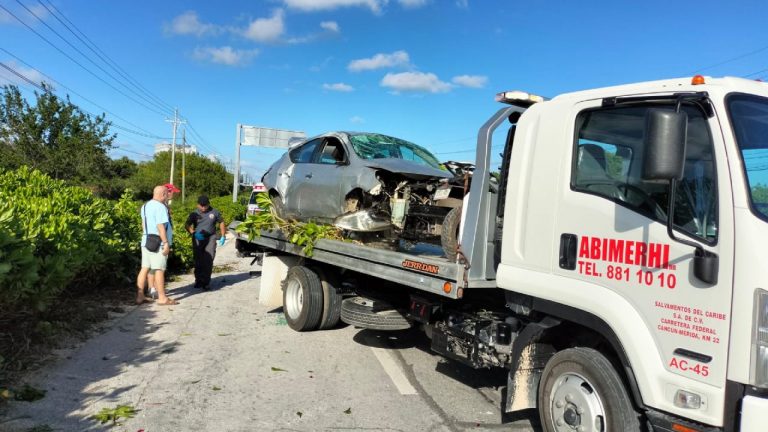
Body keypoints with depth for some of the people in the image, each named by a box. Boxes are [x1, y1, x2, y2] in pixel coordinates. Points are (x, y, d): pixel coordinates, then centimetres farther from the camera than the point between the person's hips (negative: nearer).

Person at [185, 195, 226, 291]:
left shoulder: (214, 212, 2)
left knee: (208, 260, -10)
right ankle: (198, 280, 22)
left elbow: (221, 222, 13)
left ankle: (206, 282, -4)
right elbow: (187, 225, -3)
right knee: (198, 261, 7)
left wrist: (223, 236, 8)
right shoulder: (194, 214, 1)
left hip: (210, 238, -1)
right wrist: (193, 233, -22)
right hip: (198, 238, 1)